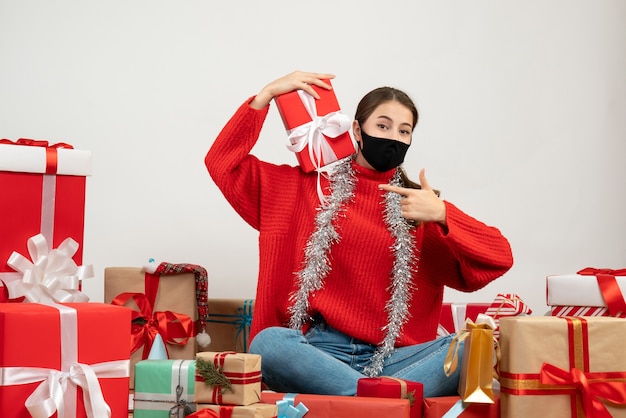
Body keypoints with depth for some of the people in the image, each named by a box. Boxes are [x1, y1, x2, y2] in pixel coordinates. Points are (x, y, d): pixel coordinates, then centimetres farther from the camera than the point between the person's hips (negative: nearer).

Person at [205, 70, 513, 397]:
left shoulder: (419, 205, 13)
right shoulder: (305, 188, 15)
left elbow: (499, 258, 4)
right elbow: (223, 162, 12)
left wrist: (442, 215, -11)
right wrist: (266, 95, 7)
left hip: (391, 358, 1)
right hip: (317, 352, 0)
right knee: (268, 343, -36)